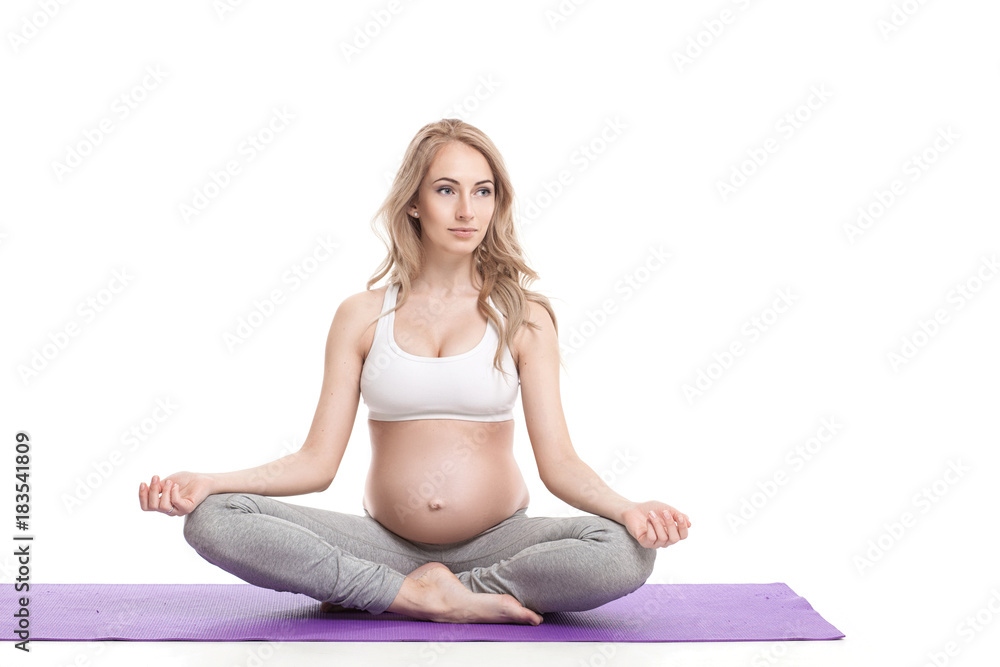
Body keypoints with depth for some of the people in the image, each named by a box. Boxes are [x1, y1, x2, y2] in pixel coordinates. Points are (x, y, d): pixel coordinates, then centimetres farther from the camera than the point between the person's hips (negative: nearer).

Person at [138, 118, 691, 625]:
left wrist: (627, 509, -24)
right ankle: (428, 597, -17)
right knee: (213, 521, -21)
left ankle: (382, 593, -17)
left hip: (496, 540, 0)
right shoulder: (361, 317, 4)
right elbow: (318, 461, 1)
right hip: (386, 542, 0)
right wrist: (207, 482, -14)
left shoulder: (522, 317, 1)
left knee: (624, 556, -31)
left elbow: (558, 461, -4)